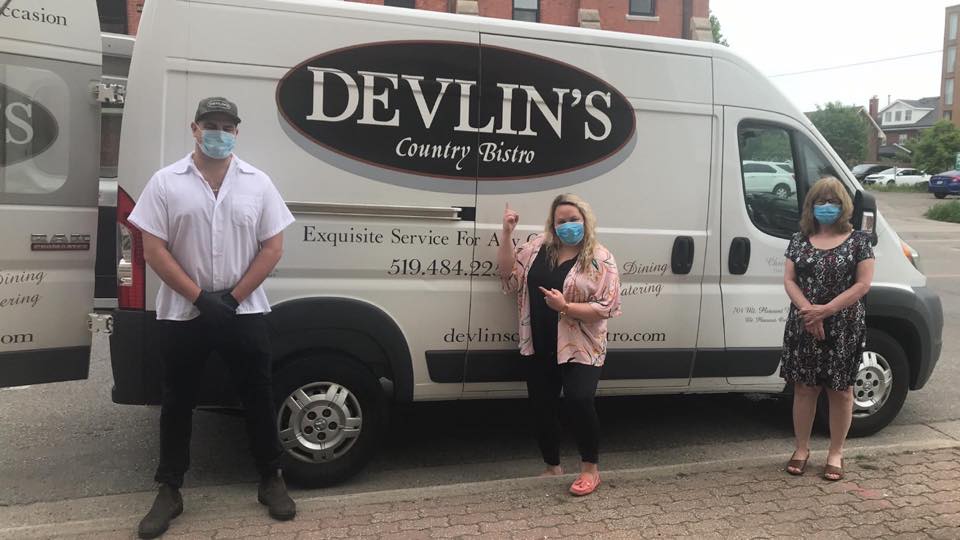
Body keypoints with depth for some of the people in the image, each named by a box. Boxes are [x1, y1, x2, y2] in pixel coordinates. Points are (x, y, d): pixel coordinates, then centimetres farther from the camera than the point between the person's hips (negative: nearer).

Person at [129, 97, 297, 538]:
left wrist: (233, 297, -8)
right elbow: (153, 251, -5)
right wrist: (200, 297, -13)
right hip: (183, 314, 0)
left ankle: (271, 480, 25)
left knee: (258, 398, 9)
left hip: (244, 313, 1)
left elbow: (272, 248, -1)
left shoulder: (258, 183, 2)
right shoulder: (166, 182, -1)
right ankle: (169, 491, 25)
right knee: (177, 402, 11)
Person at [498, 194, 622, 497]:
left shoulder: (600, 260, -7)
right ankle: (552, 467, 31)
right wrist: (507, 235, -7)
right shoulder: (538, 247, 6)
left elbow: (606, 307, -11)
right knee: (542, 407, 10)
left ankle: (590, 469, 4)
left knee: (579, 401, -19)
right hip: (539, 347, 5)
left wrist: (566, 307, -24)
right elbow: (509, 276, 4)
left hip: (580, 348, -4)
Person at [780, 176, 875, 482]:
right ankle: (801, 448, 23)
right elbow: (789, 280, 1)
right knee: (804, 388, 8)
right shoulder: (800, 240, 5)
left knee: (840, 390, 7)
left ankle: (835, 453, 20)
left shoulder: (858, 241, -1)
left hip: (844, 329, -2)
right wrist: (809, 311, -15)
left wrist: (826, 310, -17)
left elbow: (863, 284, -8)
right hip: (803, 327, 2)